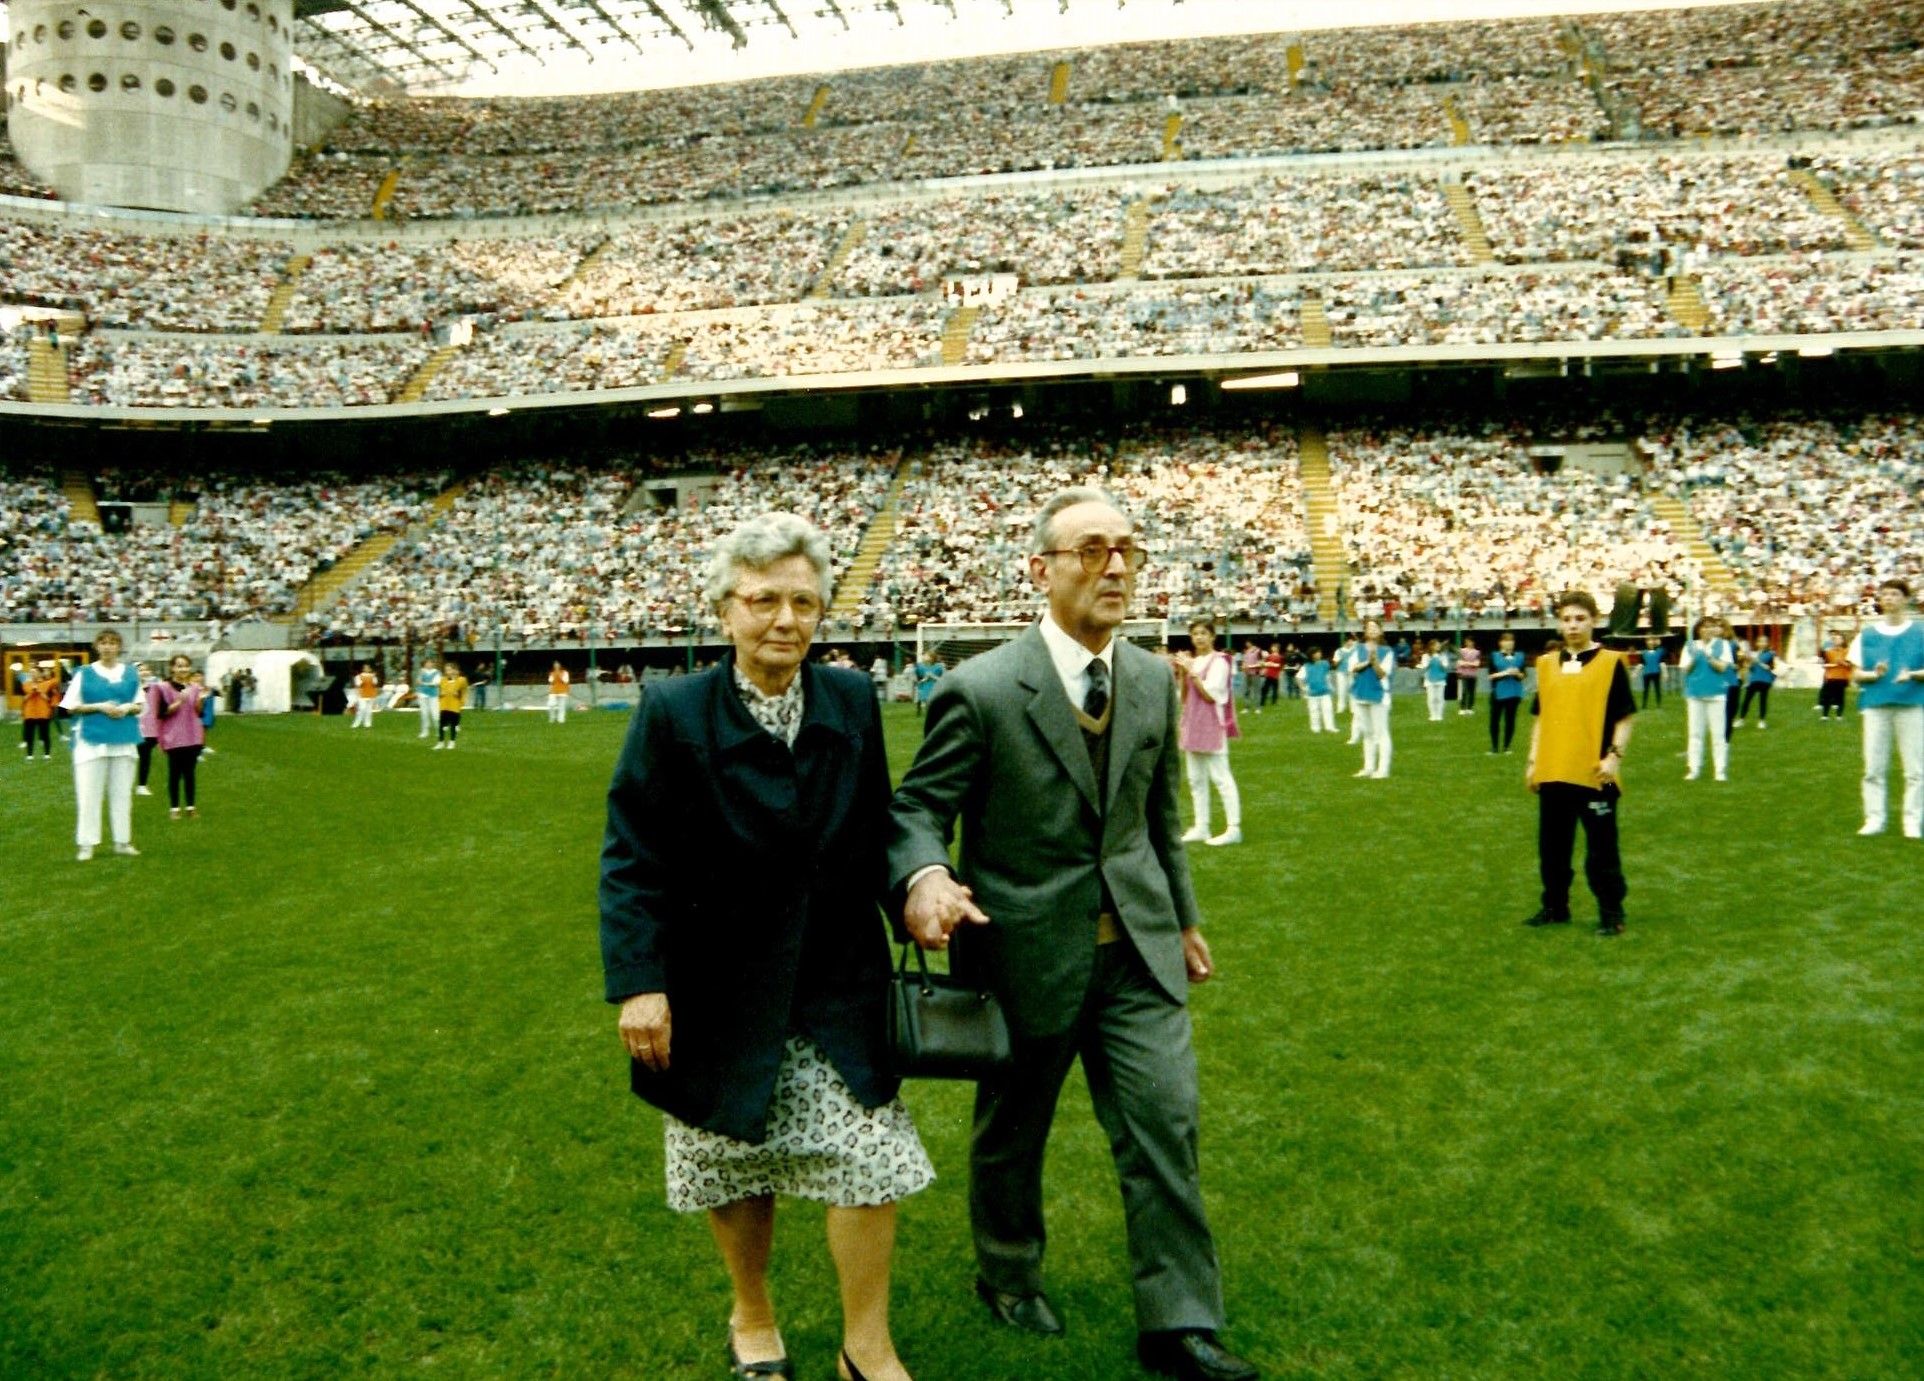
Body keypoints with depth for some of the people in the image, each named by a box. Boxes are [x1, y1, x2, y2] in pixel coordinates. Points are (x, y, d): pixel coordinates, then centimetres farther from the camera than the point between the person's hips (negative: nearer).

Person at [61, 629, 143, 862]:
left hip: (124, 741, 2)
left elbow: (140, 705, 12)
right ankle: (87, 844, 3)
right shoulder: (84, 673, 1)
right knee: (89, 794, -2)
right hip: (92, 740, -2)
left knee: (122, 793, 8)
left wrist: (128, 708, -10)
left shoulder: (131, 674, 8)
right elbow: (71, 707, 0)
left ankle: (122, 841, 15)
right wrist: (99, 707, -14)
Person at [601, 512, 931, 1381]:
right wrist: (637, 982, -17)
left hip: (838, 984, 2)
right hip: (722, 992, -2)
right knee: (736, 1170, 15)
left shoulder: (853, 702, -2)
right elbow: (632, 860, -11)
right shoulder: (672, 714, -11)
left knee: (869, 1159, 2)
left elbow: (876, 830, 5)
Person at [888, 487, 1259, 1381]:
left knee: (1165, 1124, 1)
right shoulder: (980, 690, -14)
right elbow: (919, 806, -11)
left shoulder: (1154, 680, 4)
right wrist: (923, 877, -33)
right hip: (1026, 949, -3)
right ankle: (1007, 1274, 42)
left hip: (1138, 948, 4)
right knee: (1011, 1132, 16)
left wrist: (1184, 917, 19)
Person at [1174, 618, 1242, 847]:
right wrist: (1181, 673, 0)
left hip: (1212, 725, -8)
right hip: (1192, 725, 8)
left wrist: (1190, 671, -17)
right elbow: (1185, 698, 14)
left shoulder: (1218, 661, -8)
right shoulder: (1191, 661, 13)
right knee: (1196, 779, 10)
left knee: (1220, 777, -8)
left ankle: (1234, 828, -6)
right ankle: (1201, 827, 16)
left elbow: (1211, 694, -17)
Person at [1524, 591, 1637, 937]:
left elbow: (1624, 716, -3)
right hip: (1552, 773, 5)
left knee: (1601, 848, 0)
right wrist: (1533, 760, 10)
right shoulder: (1547, 664, 11)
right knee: (1552, 846, 12)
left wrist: (1615, 755, -13)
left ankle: (1611, 913, 10)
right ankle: (1555, 907, 25)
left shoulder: (1610, 662, -3)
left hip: (1593, 774, -5)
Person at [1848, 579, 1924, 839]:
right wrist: (1874, 674, -10)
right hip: (1875, 704, 2)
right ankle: (1874, 819, 9)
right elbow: (1857, 673, 10)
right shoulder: (1867, 634, 11)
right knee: (1874, 766, 2)